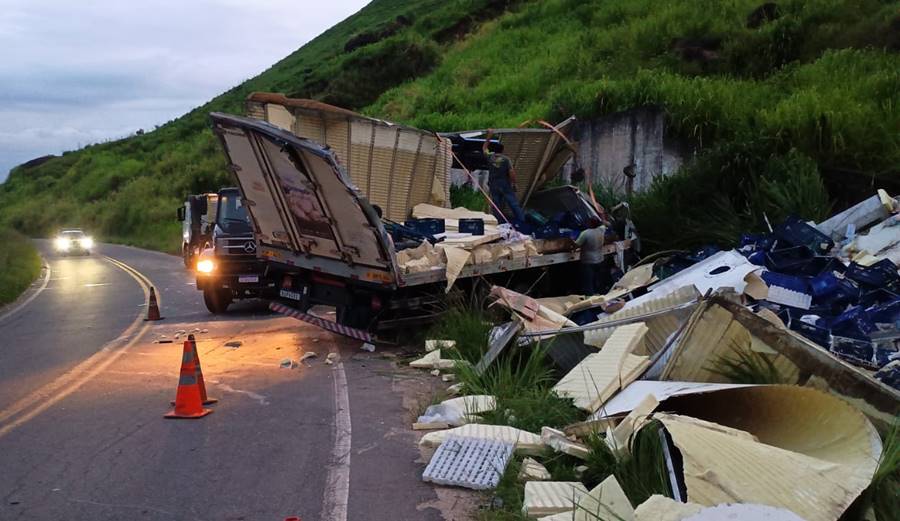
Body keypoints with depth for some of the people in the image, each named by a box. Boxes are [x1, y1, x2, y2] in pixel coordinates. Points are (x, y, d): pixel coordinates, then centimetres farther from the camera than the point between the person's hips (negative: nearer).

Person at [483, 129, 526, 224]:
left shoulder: (490, 157, -2)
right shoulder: (506, 159, -10)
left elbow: (484, 148, 18)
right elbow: (512, 172, -15)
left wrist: (489, 136, 22)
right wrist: (514, 183, -2)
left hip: (494, 186, 3)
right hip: (505, 185, -3)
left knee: (496, 206, 8)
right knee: (513, 203, 1)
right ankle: (521, 219, 3)